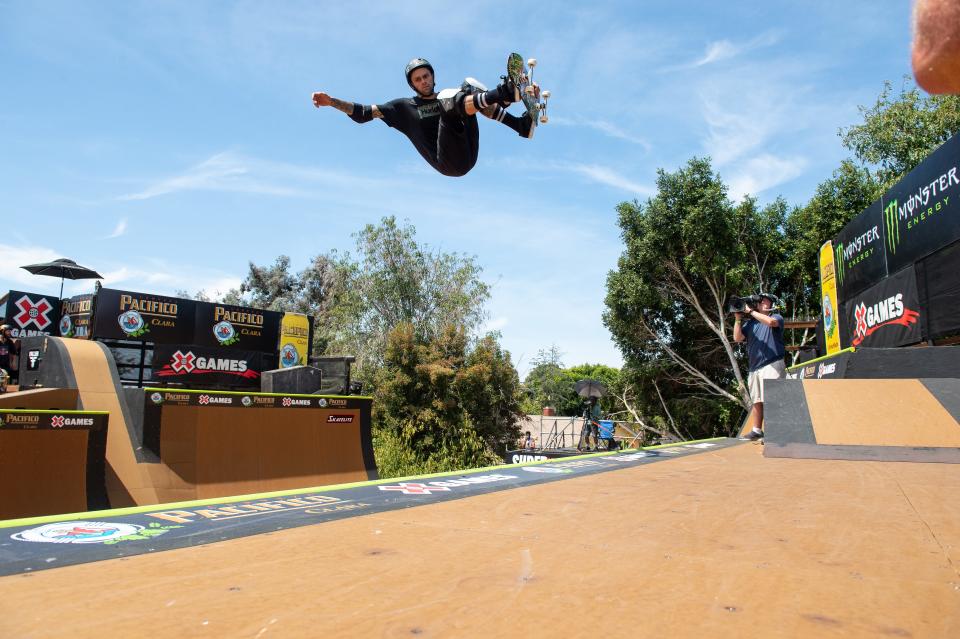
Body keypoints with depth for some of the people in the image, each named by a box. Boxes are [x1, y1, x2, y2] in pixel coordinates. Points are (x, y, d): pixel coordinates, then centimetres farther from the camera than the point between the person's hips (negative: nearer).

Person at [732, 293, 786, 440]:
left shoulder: (776, 317, 7)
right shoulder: (750, 323, 17)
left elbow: (770, 322, -18)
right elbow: (737, 338, 6)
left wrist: (750, 311, -10)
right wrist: (738, 318, 0)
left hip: (772, 365, -5)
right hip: (754, 367, 5)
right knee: (757, 401, 8)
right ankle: (757, 430, 13)